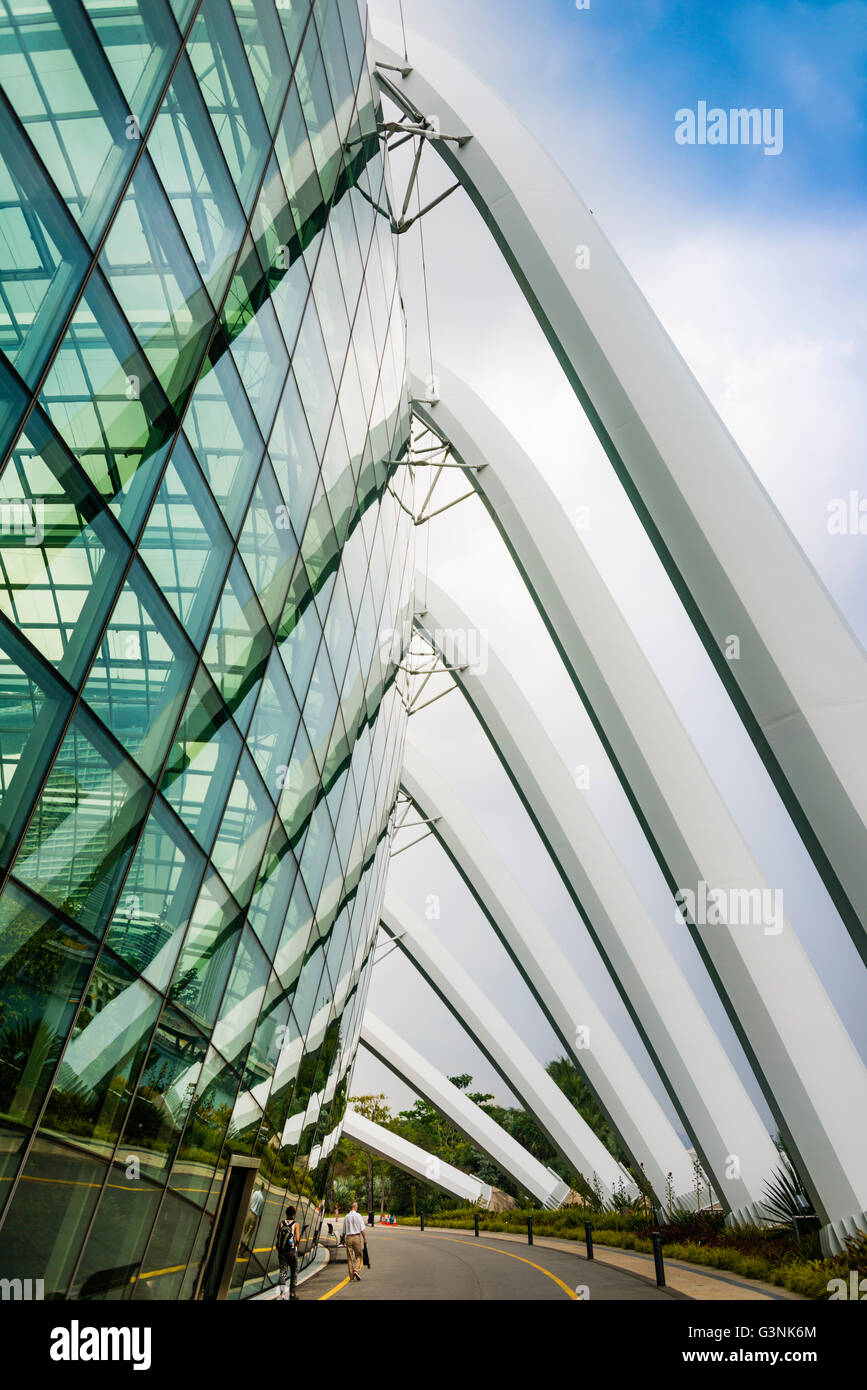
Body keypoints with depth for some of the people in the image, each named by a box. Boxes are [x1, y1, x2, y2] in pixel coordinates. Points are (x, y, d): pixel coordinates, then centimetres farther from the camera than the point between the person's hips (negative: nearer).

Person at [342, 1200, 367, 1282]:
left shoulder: (346, 1217, 6)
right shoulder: (358, 1216, -4)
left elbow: (344, 1231, 10)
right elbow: (362, 1229, -8)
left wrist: (343, 1240, 21)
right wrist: (364, 1239, -2)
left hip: (348, 1237, 3)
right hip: (357, 1237, -3)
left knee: (350, 1257, 9)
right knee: (358, 1255, 8)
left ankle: (351, 1275, 10)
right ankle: (356, 1270, -13)